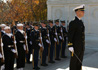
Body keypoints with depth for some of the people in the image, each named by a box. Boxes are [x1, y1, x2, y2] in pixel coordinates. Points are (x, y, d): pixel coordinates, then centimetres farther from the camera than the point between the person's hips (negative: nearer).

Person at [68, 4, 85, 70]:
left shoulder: (81, 22, 13)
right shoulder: (73, 23, -14)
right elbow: (70, 35, -16)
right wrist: (70, 46, -21)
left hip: (81, 47, 8)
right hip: (75, 47, -8)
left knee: (79, 61, 14)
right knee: (74, 61, 2)